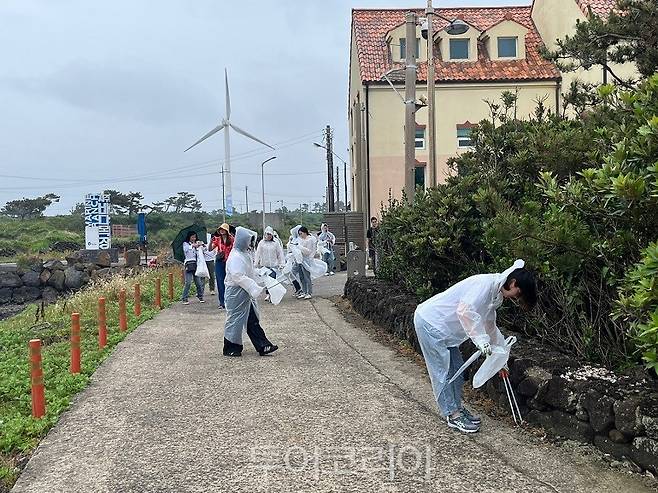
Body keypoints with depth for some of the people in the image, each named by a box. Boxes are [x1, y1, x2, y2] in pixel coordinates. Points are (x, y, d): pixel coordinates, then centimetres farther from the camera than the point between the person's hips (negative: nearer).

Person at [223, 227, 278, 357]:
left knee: (253, 321, 10)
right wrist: (257, 289, -28)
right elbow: (239, 277, -28)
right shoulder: (235, 257, -21)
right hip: (236, 294, -10)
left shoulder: (245, 254, 11)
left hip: (246, 294, 10)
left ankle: (263, 346, 12)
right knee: (235, 320, 3)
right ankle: (230, 349, 16)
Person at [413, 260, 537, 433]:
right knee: (443, 371, -2)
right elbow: (465, 310, -35)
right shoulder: (485, 283, -22)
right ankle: (452, 414, 8)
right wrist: (481, 340, -32)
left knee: (457, 369, 14)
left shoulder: (496, 296, 9)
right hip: (429, 322, -10)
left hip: (444, 328, 10)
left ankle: (457, 407, 28)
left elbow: (490, 327, 22)